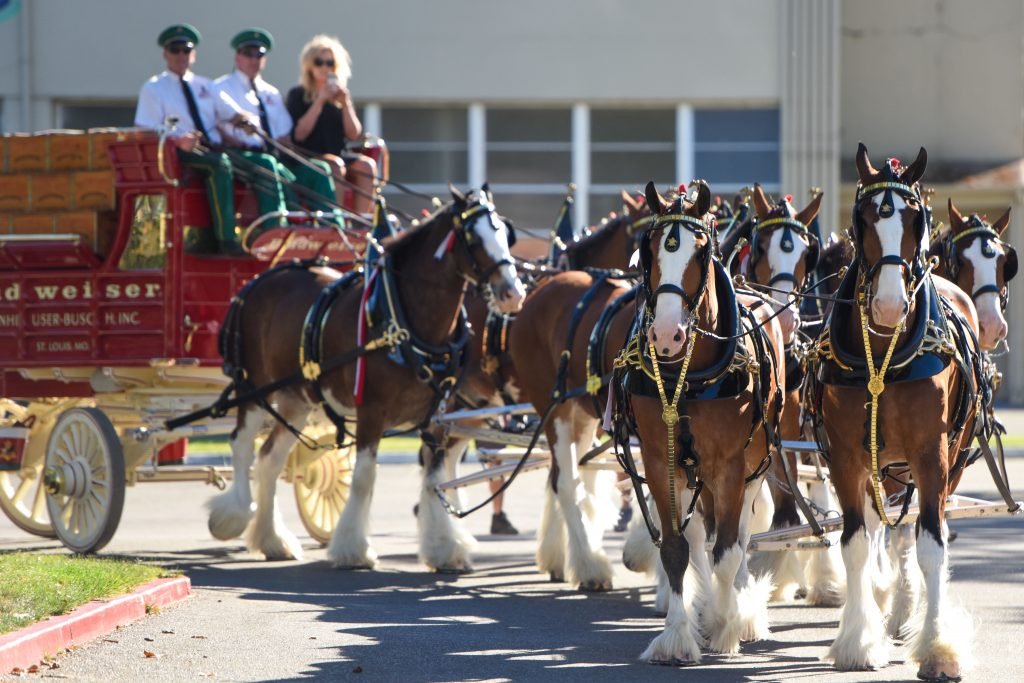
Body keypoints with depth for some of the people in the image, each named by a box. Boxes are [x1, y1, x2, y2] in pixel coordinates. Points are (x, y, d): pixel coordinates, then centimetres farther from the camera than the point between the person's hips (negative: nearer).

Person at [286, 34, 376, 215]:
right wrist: (320, 102, -10)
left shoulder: (340, 95, 18)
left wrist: (345, 103, -5)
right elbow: (299, 134, -9)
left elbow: (354, 135, 7)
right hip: (308, 158, -4)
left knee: (367, 164, -24)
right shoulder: (298, 95, 6)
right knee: (335, 165, -34)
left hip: (337, 155, 4)